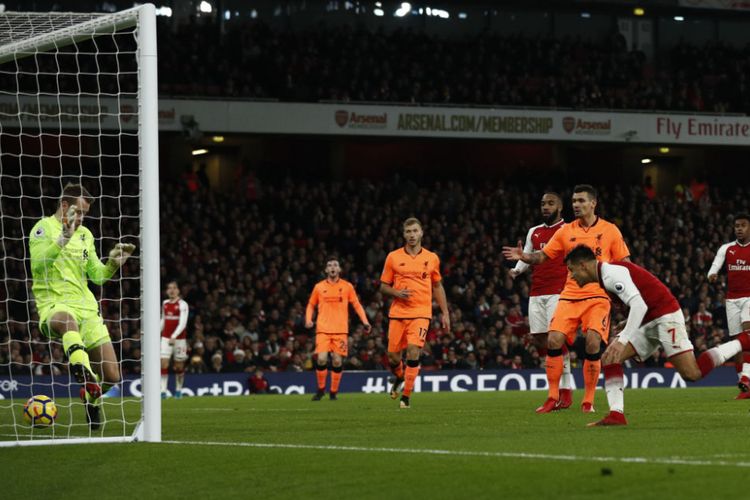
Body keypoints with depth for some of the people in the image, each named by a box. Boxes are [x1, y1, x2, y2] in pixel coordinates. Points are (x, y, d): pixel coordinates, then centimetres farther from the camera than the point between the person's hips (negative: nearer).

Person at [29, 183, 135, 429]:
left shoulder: (85, 234, 18)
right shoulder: (44, 227, -2)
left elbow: (97, 276, 21)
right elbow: (37, 265, -19)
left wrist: (112, 264, 1)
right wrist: (63, 239, -28)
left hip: (86, 307, 6)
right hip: (53, 305, -6)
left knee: (111, 376, 0)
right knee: (68, 320, -47)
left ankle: (91, 397, 33)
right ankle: (83, 372, -67)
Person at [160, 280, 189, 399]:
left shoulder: (182, 305, -8)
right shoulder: (165, 303, 9)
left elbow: (182, 323, -16)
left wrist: (174, 336, -27)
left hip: (179, 338, -4)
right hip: (166, 337, 4)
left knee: (179, 366, 5)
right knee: (163, 363, -11)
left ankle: (178, 389, 22)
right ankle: (163, 390, -13)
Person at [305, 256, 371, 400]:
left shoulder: (347, 287, 6)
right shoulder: (319, 287, 7)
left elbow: (357, 305, 10)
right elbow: (311, 305, 18)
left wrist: (365, 322, -1)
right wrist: (308, 319, 1)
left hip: (341, 330, 0)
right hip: (323, 329, 0)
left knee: (337, 361, -3)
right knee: (321, 359, -13)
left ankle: (334, 392, 13)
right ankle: (321, 389, 5)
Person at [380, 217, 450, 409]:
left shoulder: (431, 258, 7)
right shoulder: (393, 257, 4)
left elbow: (438, 287, 16)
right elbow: (383, 287, 9)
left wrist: (445, 313, 11)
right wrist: (397, 293, -12)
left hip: (421, 312, -1)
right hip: (397, 313, 1)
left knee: (413, 351, -18)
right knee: (393, 356, 2)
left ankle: (406, 396, -10)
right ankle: (399, 377, 37)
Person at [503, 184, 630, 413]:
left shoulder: (609, 230, 3)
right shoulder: (566, 231, 9)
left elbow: (625, 263, 5)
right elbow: (542, 256, 9)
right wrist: (524, 256, -11)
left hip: (598, 296, -3)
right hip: (570, 295, 3)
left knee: (593, 342, -18)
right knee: (554, 339, -12)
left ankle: (588, 401, -4)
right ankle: (553, 398, 0)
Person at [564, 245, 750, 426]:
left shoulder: (611, 272, -17)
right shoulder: (605, 277, 14)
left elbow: (639, 305, -27)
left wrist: (623, 340, -30)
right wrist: (622, 337, 19)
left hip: (666, 316, -10)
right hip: (649, 324, 10)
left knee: (692, 373, -15)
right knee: (609, 358, -2)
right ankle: (616, 414, -9)